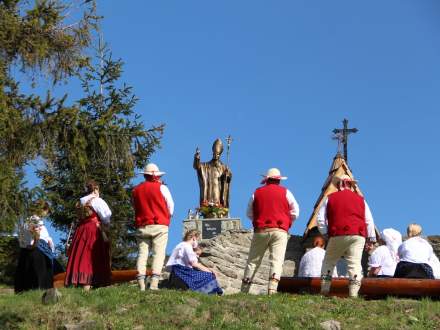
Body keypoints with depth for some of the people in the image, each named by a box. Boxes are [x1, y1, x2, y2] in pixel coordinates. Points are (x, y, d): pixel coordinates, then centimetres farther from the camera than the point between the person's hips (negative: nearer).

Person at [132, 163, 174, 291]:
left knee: (142, 253, 4)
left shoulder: (136, 190, 10)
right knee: (159, 253, -4)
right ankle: (154, 283, -16)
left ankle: (141, 285, -5)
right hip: (159, 226, -3)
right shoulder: (162, 188, -1)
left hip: (141, 226, 4)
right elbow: (171, 207, 5)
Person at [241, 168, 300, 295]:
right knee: (277, 260, -7)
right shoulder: (285, 192, 6)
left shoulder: (257, 192, 10)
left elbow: (249, 214, 16)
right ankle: (272, 289, -22)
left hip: (260, 230, 2)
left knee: (253, 261, 9)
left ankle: (244, 291, 10)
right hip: (280, 231, -2)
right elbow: (295, 213, 7)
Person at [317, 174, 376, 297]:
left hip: (337, 235, -1)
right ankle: (353, 293, -11)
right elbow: (369, 221, 14)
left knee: (328, 262, 11)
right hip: (358, 236, 1)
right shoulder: (360, 199, 15)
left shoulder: (330, 198, 11)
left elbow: (320, 219, 7)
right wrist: (372, 238, 18)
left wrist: (325, 232, 17)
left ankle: (324, 291, 6)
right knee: (355, 263, -2)